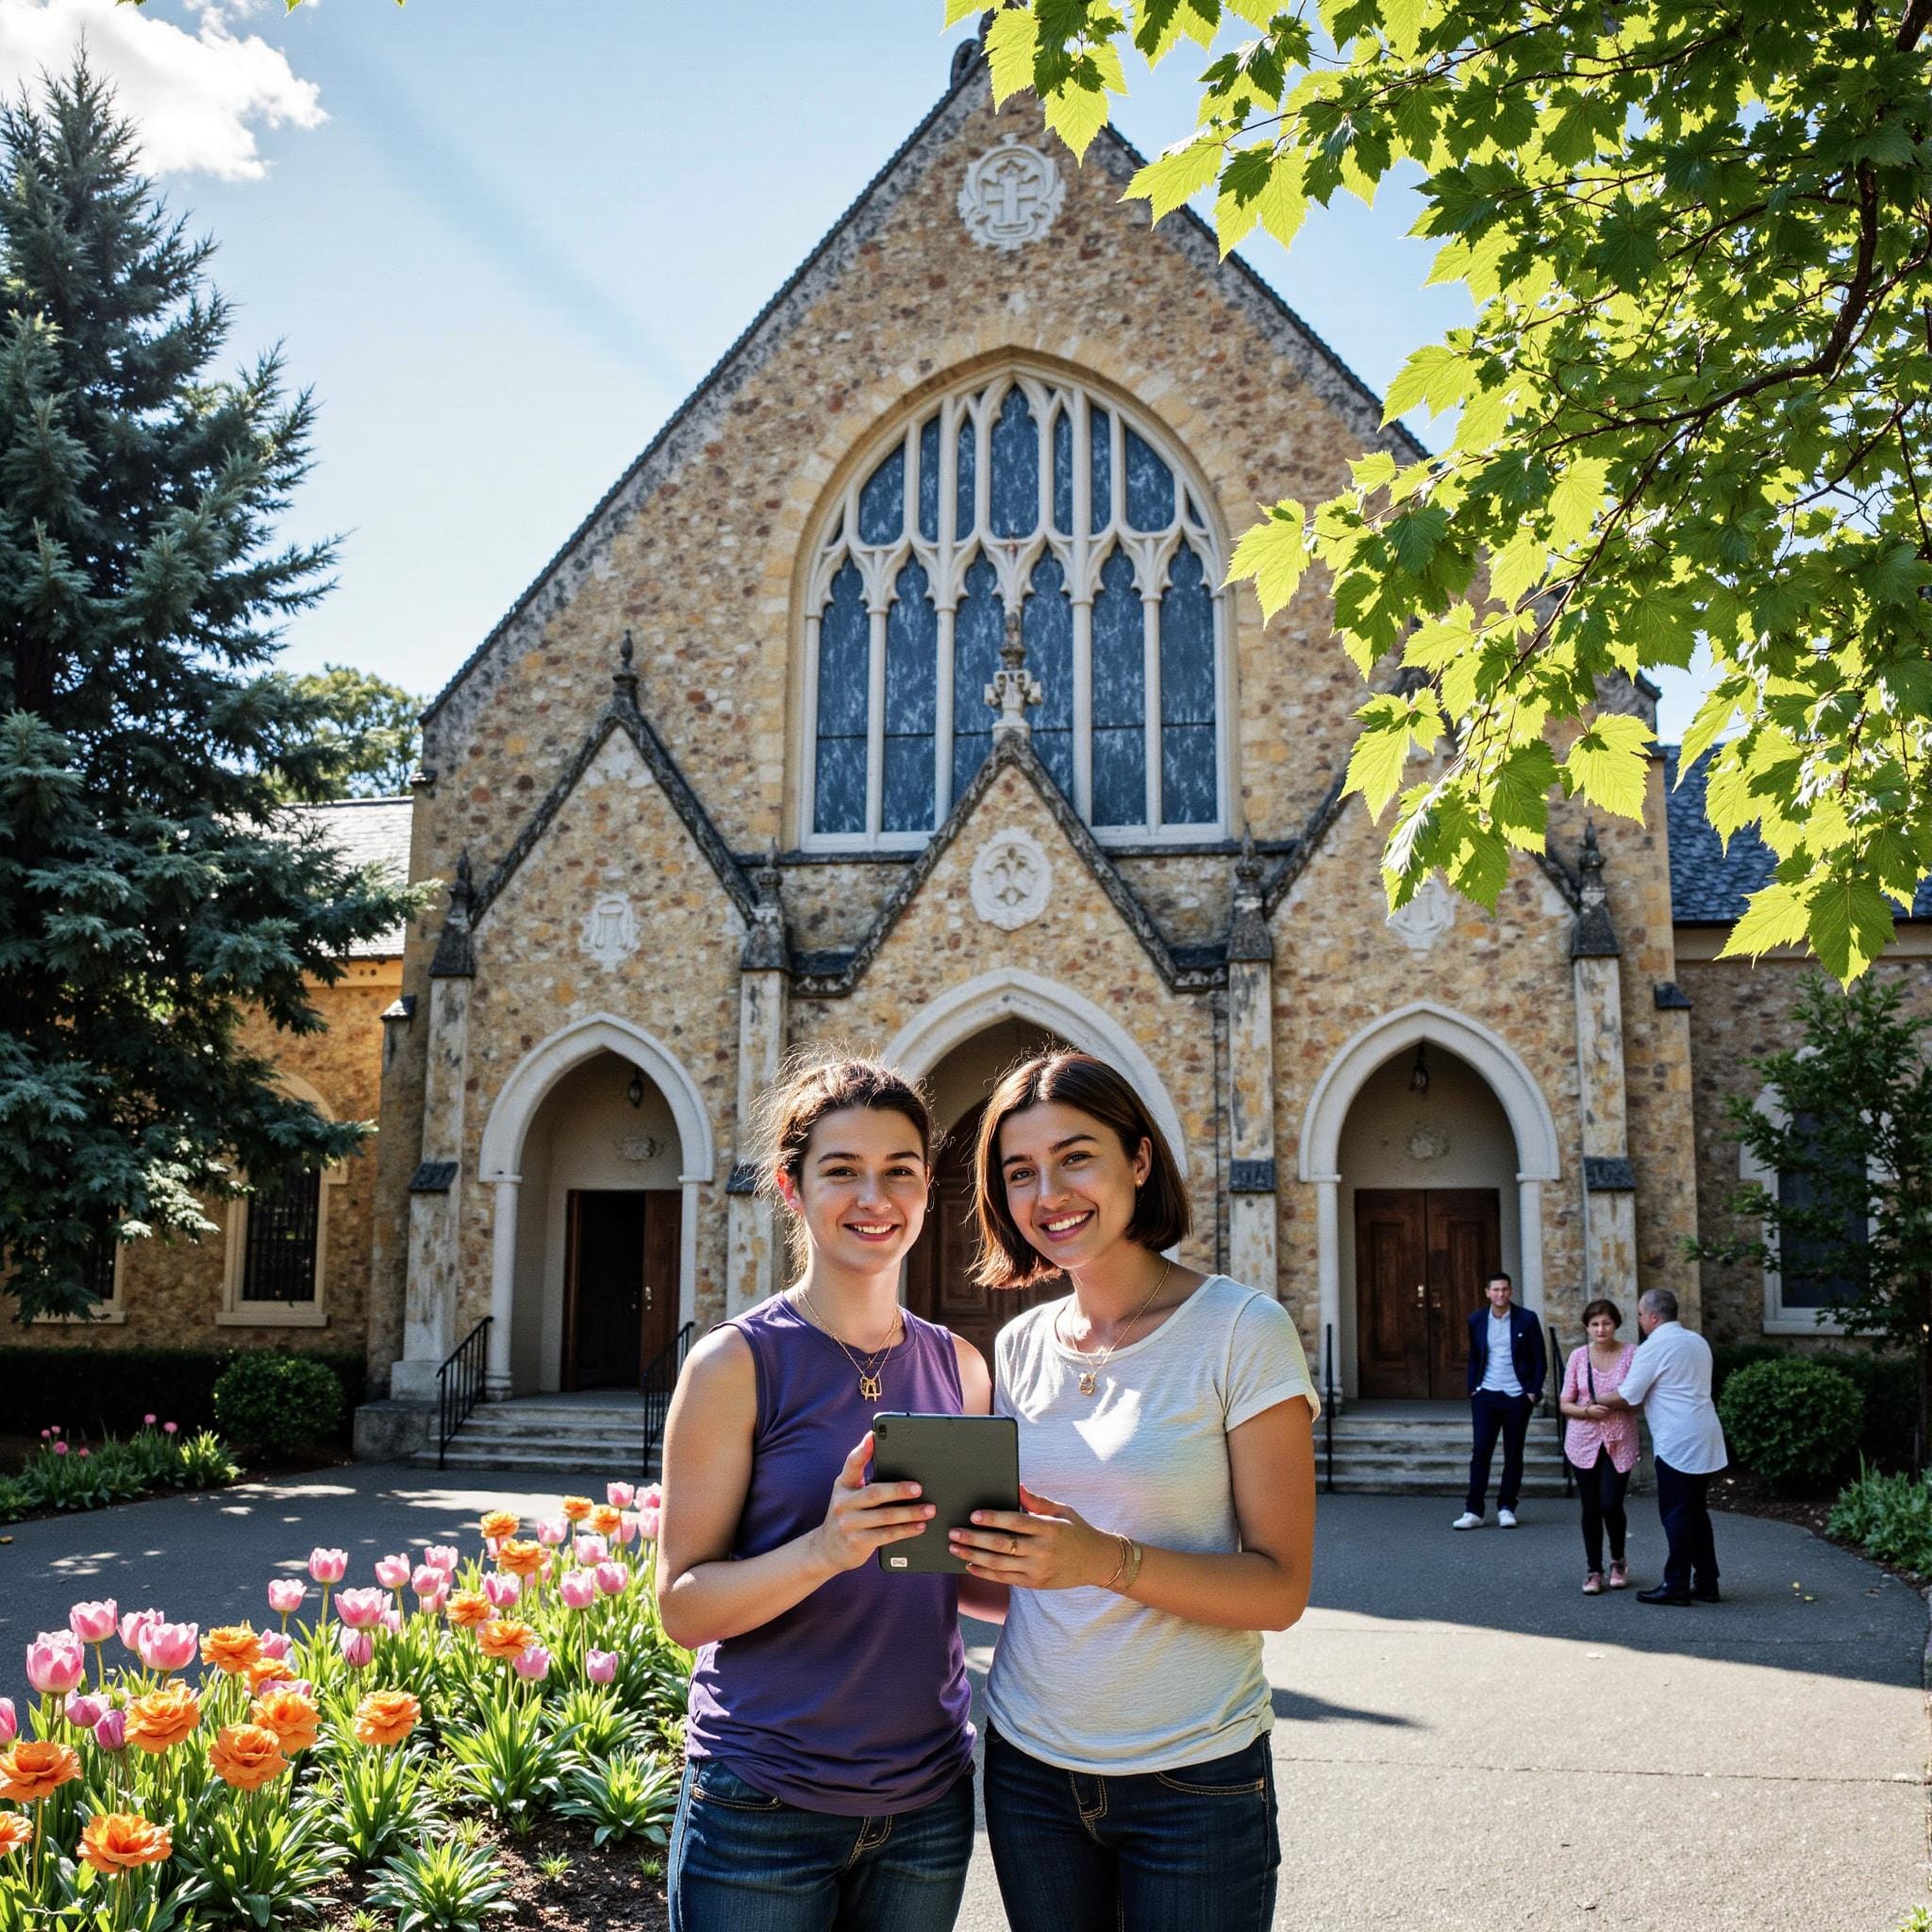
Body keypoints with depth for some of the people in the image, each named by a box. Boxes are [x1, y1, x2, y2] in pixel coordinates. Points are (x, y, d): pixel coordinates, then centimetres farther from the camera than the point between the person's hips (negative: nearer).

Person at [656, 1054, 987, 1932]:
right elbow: (683, 1604, -11)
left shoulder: (958, 1366, 3)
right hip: (763, 1804, -4)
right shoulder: (737, 1362, -10)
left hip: (926, 1797, 4)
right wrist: (823, 1549, -27)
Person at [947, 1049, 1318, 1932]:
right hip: (1029, 1761, 4)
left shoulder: (1243, 1330, -12)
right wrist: (980, 1539, -8)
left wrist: (1110, 1560, -27)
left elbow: (1280, 1589, -14)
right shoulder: (1019, 1347, 4)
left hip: (1194, 1780, -4)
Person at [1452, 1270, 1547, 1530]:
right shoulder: (1476, 1320, 5)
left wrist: (1533, 1392, -5)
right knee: (1480, 1453, -3)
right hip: (1486, 1396, 1)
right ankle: (1473, 1511, -2)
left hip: (1517, 1397, -1)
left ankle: (1506, 1508, 15)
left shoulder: (1527, 1320, -1)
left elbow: (1540, 1360, 2)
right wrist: (1473, 1389, 4)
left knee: (1513, 1455, 5)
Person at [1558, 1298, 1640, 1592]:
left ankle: (1618, 1562, 22)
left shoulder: (1631, 1353, -4)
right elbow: (1565, 1404, 3)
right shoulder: (1578, 1356, 1)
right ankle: (1594, 1571, 20)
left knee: (1611, 1505, -7)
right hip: (1584, 1441, 2)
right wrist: (1587, 1410, -16)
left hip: (1619, 1441, -2)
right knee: (1591, 1508, 5)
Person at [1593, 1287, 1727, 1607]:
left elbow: (1627, 1397, -9)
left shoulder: (1655, 1347, -12)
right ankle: (1706, 1583, 17)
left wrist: (1597, 1402, 8)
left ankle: (1676, 1586, 2)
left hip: (1678, 1443, -8)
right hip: (1705, 1440, 8)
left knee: (1676, 1515, -2)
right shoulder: (1697, 1342, 15)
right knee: (1696, 1513, 14)